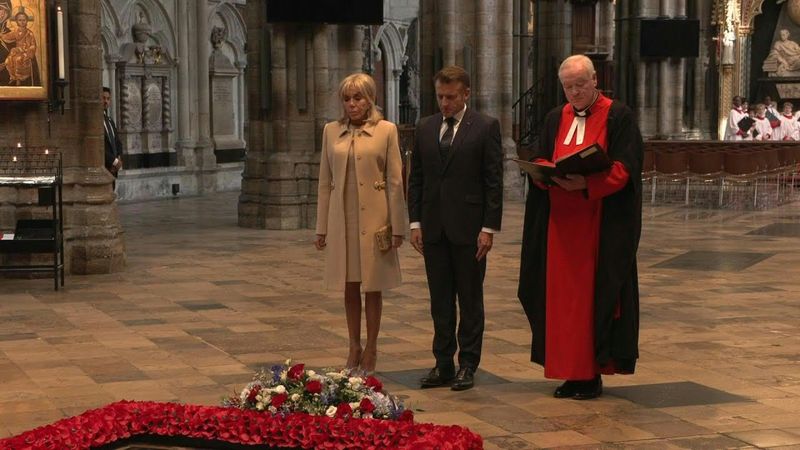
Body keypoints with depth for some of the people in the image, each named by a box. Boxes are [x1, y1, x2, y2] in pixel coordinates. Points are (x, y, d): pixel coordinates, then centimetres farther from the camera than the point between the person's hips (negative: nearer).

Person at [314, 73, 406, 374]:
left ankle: (370, 350, 15)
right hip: (342, 218, 3)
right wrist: (321, 227, 7)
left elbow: (395, 181, -3)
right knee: (349, 286, 9)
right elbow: (325, 182, 9)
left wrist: (397, 226, -6)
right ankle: (354, 348, 20)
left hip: (374, 217, -3)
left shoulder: (386, 130, -2)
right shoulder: (331, 131, 7)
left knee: (372, 286, 5)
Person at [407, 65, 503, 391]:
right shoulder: (425, 127, 10)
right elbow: (415, 178, 12)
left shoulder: (485, 127, -3)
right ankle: (443, 365, 15)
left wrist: (489, 228, -11)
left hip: (469, 228, -4)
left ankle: (468, 365, 11)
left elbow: (494, 181, -6)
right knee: (440, 301, 8)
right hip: (433, 228, 4)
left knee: (470, 300, 4)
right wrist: (415, 222, 4)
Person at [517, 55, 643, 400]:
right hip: (561, 222, 5)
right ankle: (571, 372, 9)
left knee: (597, 294, -4)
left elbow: (624, 168, -9)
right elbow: (539, 163, 11)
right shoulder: (555, 119, 15)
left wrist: (586, 183, -24)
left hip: (602, 225, -5)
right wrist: (554, 174, -12)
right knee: (562, 294, 3)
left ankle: (592, 373, 2)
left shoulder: (618, 117, -2)